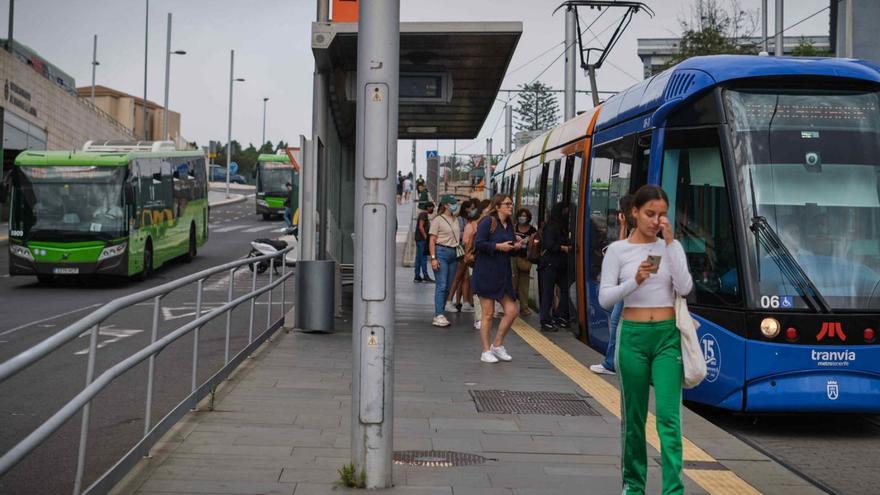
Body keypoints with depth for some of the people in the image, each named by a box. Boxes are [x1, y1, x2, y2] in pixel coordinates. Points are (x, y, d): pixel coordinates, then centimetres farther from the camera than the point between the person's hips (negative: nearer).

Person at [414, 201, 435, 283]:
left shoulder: (425, 215, 20)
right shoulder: (423, 214, -11)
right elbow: (420, 227, -19)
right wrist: (425, 237, -19)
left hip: (420, 239, 10)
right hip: (422, 239, -10)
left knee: (419, 258, 9)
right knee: (423, 258, -9)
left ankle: (417, 277, 11)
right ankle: (425, 276, -9)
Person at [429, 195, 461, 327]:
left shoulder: (455, 220, 15)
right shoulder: (438, 220, -5)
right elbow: (432, 240, -8)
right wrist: (433, 258, -16)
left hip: (453, 253, 7)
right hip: (441, 252, -7)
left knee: (448, 286, 6)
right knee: (441, 285, -11)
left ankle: (439, 314, 13)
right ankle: (439, 316, -11)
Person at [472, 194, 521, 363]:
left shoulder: (509, 225, 13)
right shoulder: (488, 222, -9)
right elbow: (478, 243, -17)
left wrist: (515, 246, 2)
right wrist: (498, 246, -19)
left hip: (503, 274, 7)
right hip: (486, 274, -7)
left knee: (511, 311, 2)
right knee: (488, 314, -1)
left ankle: (497, 345, 19)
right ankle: (486, 351, 9)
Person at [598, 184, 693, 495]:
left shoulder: (671, 247, 5)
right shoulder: (618, 250, 1)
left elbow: (685, 288, -8)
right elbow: (605, 299, -3)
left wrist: (670, 243, -12)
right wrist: (634, 281, -20)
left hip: (667, 335, 0)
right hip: (633, 336, 0)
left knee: (668, 415, -9)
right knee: (634, 417, 9)